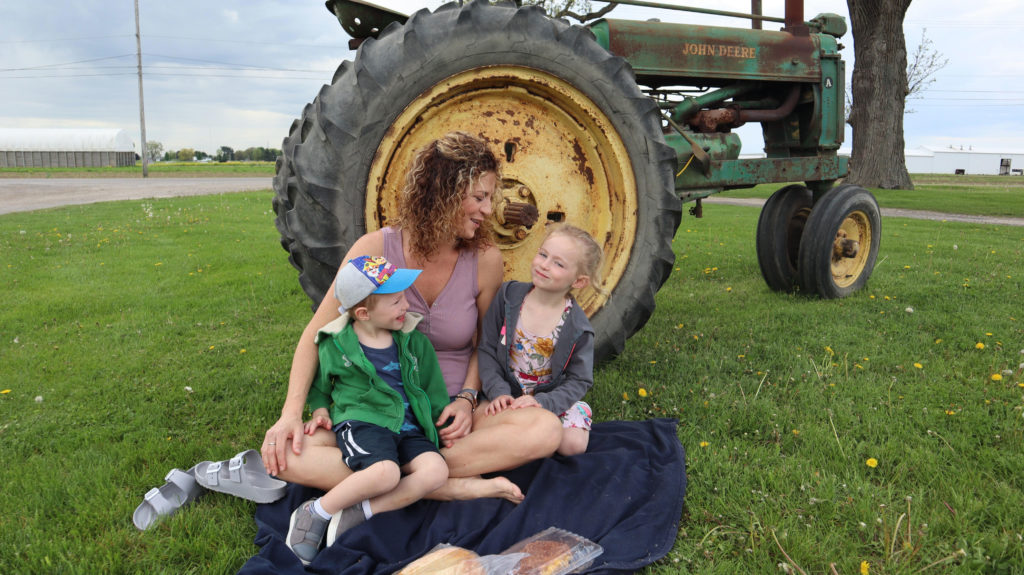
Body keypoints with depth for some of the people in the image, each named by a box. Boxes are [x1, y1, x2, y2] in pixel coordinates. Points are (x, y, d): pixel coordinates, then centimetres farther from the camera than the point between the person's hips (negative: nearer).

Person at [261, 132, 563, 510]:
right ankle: (454, 486, -27)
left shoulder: (485, 259, -5)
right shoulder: (376, 249, -9)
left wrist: (467, 398, -9)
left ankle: (385, 498, -26)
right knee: (284, 452, -27)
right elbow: (316, 336, -4)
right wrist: (293, 411, -18)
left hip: (451, 417, 1)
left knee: (546, 430, -27)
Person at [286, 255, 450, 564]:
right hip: (360, 421, -4)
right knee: (386, 472, -35)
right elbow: (318, 385, 19)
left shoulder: (414, 341, 9)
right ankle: (314, 513, -15)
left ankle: (358, 512, -20)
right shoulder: (337, 346, 0)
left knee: (436, 469, -25)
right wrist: (320, 411, 2)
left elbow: (433, 389, 18)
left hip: (407, 427, 5)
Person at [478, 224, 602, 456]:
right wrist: (498, 392, -16)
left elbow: (579, 381, -7)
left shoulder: (577, 326, -11)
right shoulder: (509, 296, -6)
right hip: (508, 396, 1)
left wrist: (541, 402, -23)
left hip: (553, 399, -1)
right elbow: (487, 350, -3)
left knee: (573, 444, -22)